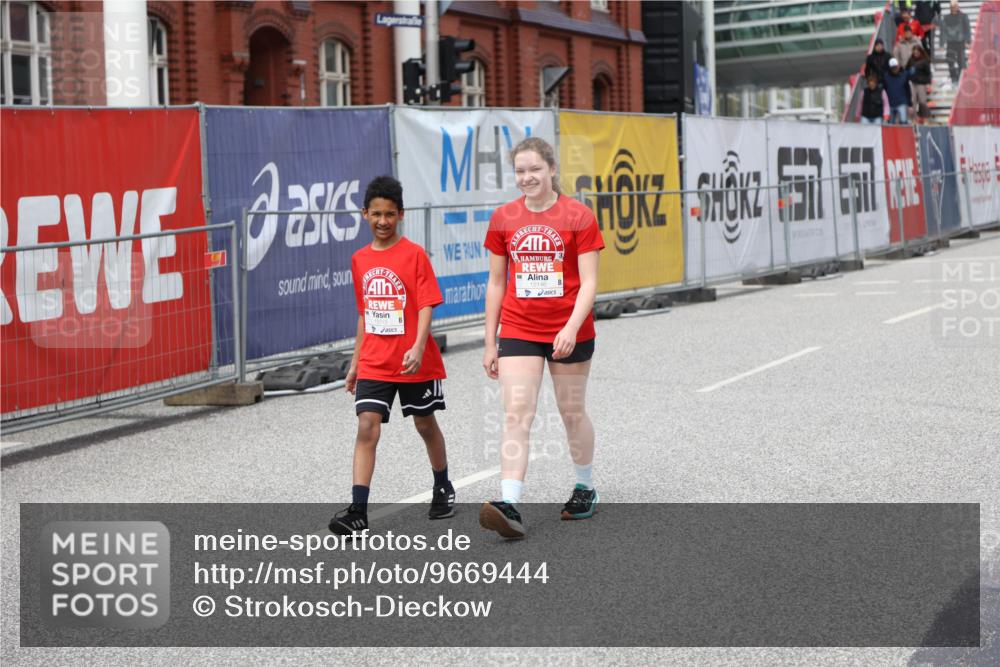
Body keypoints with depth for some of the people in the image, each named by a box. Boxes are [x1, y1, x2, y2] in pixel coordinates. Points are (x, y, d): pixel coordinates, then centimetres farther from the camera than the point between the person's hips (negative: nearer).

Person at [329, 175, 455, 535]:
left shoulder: (414, 254, -8)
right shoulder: (360, 259, 7)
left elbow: (426, 306, -12)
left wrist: (418, 348, -26)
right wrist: (355, 362, 16)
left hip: (414, 362, -3)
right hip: (373, 364, 3)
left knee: (425, 424, 14)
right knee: (367, 427, -10)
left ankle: (443, 488, 37)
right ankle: (358, 511, -14)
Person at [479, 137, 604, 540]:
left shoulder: (578, 216, -5)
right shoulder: (503, 218, 4)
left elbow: (588, 282, -9)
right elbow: (496, 282, 9)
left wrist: (572, 327, -24)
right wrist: (490, 343, 8)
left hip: (569, 333, -2)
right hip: (518, 332, 2)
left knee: (572, 412, 11)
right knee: (516, 414, -11)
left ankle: (585, 488, 32)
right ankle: (509, 506, -19)